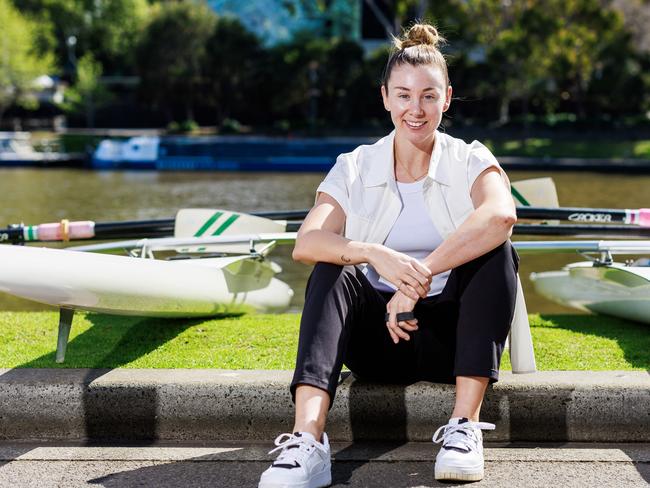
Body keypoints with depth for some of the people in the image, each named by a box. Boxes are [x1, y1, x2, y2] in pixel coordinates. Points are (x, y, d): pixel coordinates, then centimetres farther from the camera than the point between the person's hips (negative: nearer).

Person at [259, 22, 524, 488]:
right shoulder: (355, 169, 4)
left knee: (496, 252, -25)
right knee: (331, 274, -26)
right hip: (380, 337, 1)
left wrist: (419, 277, -33)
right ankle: (308, 438, -44)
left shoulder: (471, 162, 0)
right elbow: (306, 243, -14)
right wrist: (375, 254, -34)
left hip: (451, 334, -1)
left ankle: (466, 426, -32)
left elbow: (501, 215, -26)